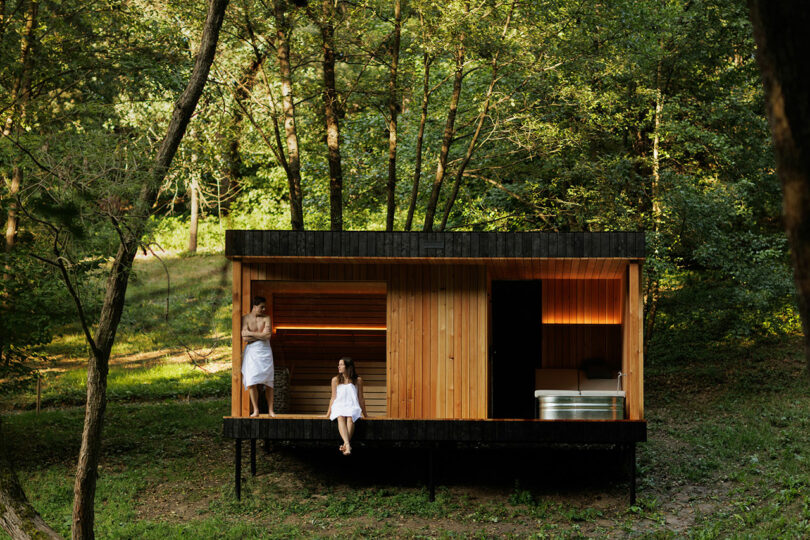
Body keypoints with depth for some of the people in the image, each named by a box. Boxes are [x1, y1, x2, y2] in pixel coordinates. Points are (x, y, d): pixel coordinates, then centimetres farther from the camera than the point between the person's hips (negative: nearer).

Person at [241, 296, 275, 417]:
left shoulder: (266, 318, 5)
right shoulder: (245, 318, 3)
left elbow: (268, 336, -8)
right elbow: (244, 337, -7)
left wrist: (251, 333, -5)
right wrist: (260, 335, -6)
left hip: (265, 351, 1)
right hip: (251, 352, 0)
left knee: (268, 382, 0)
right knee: (252, 382, -6)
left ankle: (271, 410, 5)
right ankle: (255, 410, 0)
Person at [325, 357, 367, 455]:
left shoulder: (358, 380, 12)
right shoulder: (335, 380, 16)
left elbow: (360, 398, 16)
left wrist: (364, 414, 18)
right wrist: (328, 413, 11)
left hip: (352, 406, 0)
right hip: (339, 406, 0)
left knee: (350, 417, -36)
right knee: (340, 418, -35)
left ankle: (345, 444, -48)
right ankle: (348, 445, -54)